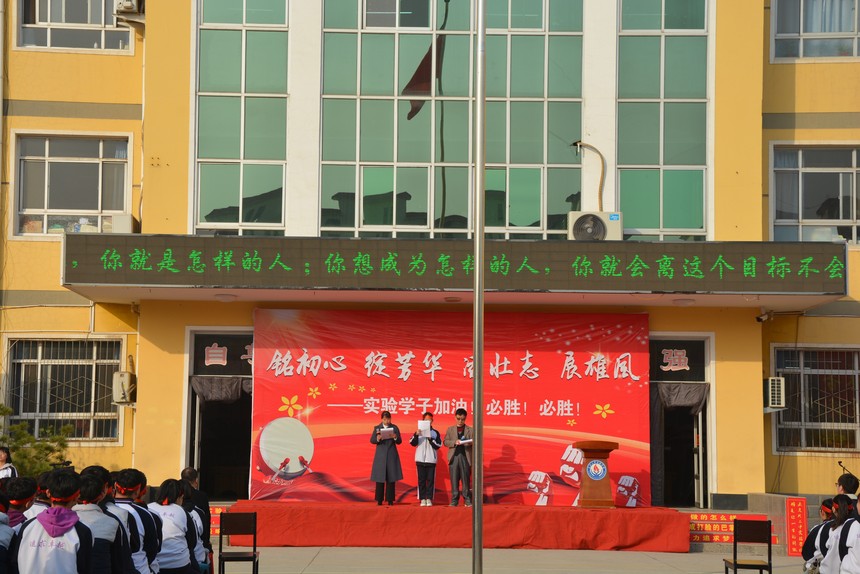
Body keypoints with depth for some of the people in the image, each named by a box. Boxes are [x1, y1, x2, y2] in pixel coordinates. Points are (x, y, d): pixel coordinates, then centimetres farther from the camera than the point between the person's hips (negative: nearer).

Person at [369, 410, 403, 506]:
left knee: (391, 478, 0)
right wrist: (377, 439, -21)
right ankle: (379, 500, 6)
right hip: (380, 455, 0)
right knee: (379, 478, 0)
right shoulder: (377, 428, 5)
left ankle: (390, 500, 4)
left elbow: (399, 441, 2)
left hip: (392, 456, 0)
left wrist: (395, 438, -19)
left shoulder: (395, 428, 5)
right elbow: (371, 440, 0)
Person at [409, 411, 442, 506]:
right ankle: (422, 499, 5)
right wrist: (416, 435, -19)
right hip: (420, 459, 0)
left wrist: (430, 439, -12)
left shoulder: (435, 433, 7)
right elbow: (412, 443, -2)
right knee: (421, 480, 1)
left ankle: (429, 499, 3)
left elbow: (438, 445, 1)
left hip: (431, 460, 0)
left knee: (430, 480, -2)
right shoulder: (419, 431, 8)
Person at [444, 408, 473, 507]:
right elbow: (446, 442, 7)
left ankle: (467, 499, 2)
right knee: (454, 480, 0)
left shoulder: (470, 430, 9)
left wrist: (469, 443, -17)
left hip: (465, 457, -1)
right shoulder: (450, 429, 14)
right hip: (454, 457, 1)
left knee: (466, 479, -2)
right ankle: (454, 500, 4)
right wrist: (455, 442, -10)